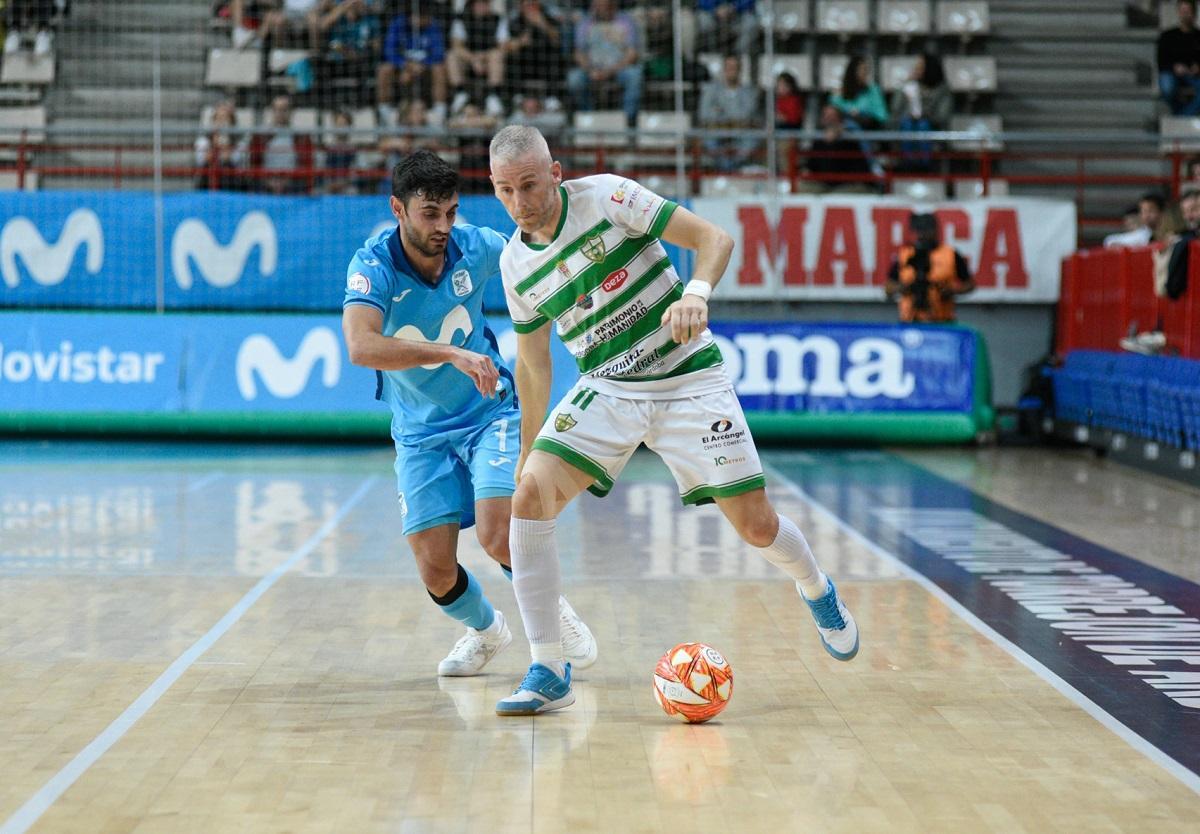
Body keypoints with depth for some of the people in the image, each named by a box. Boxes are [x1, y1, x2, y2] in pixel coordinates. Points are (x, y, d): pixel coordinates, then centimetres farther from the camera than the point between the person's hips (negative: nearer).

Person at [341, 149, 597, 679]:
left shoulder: (474, 247, -11)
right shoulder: (373, 267, -21)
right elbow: (361, 347, -39)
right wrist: (450, 353, -48)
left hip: (490, 413, 0)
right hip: (421, 433, 0)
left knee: (498, 536, -21)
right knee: (436, 571, -6)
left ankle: (553, 608, 11)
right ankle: (486, 629, 28)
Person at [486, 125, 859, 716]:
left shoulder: (607, 197, -12)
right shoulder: (515, 265, 1)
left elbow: (714, 238, -13)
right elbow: (533, 362, 14)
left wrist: (696, 293, -32)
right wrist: (528, 449, 15)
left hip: (689, 379, -3)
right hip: (606, 389, 3)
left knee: (756, 525, -4)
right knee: (532, 492, -22)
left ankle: (818, 594, 34)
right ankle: (547, 672, -15)